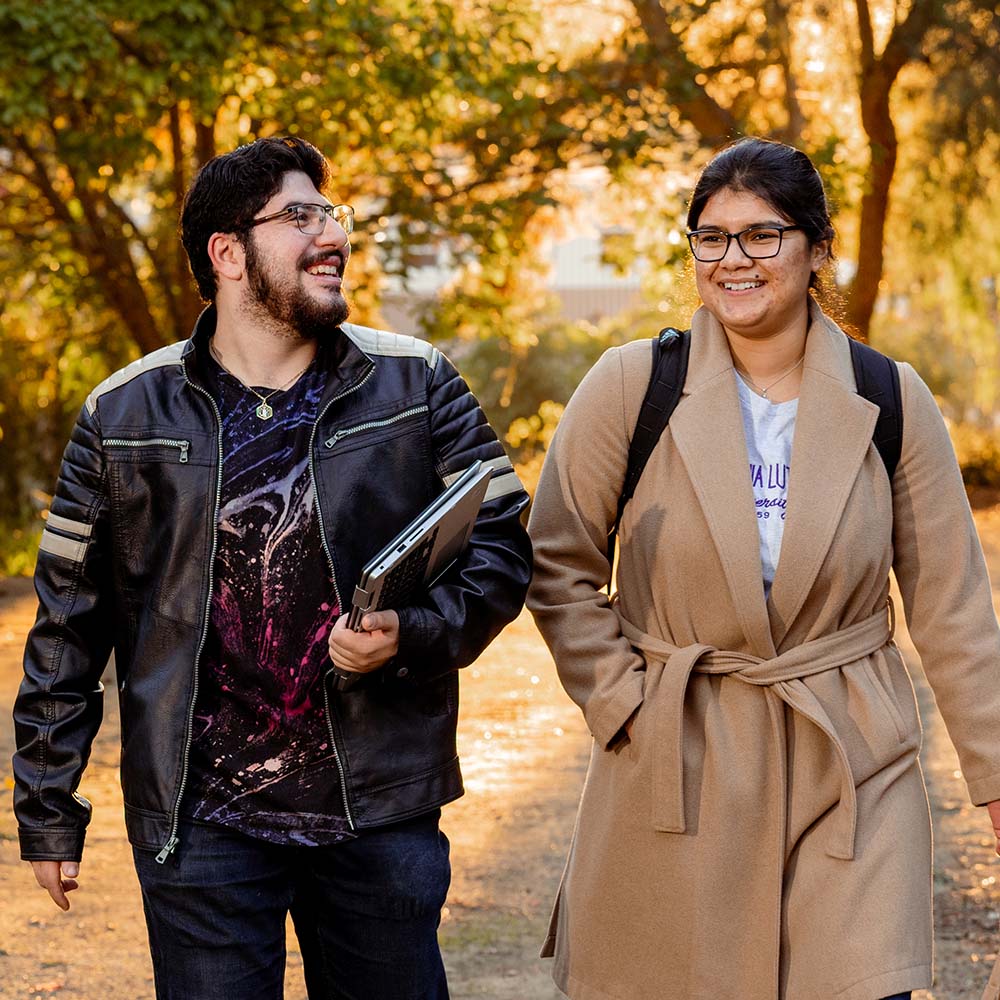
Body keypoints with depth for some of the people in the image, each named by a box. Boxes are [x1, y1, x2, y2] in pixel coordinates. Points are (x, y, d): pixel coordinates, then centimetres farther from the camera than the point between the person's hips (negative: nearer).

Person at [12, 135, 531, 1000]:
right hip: (201, 823, -1)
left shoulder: (415, 385, 4)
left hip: (381, 809, 1)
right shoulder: (124, 415, 3)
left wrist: (410, 634, -16)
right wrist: (47, 810, 6)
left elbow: (502, 546, 4)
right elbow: (69, 620, 7)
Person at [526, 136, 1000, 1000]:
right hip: (675, 768, 0)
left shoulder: (889, 401, 2)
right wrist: (619, 703, -4)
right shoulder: (630, 387, -2)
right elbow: (559, 566, 5)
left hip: (853, 769, 0)